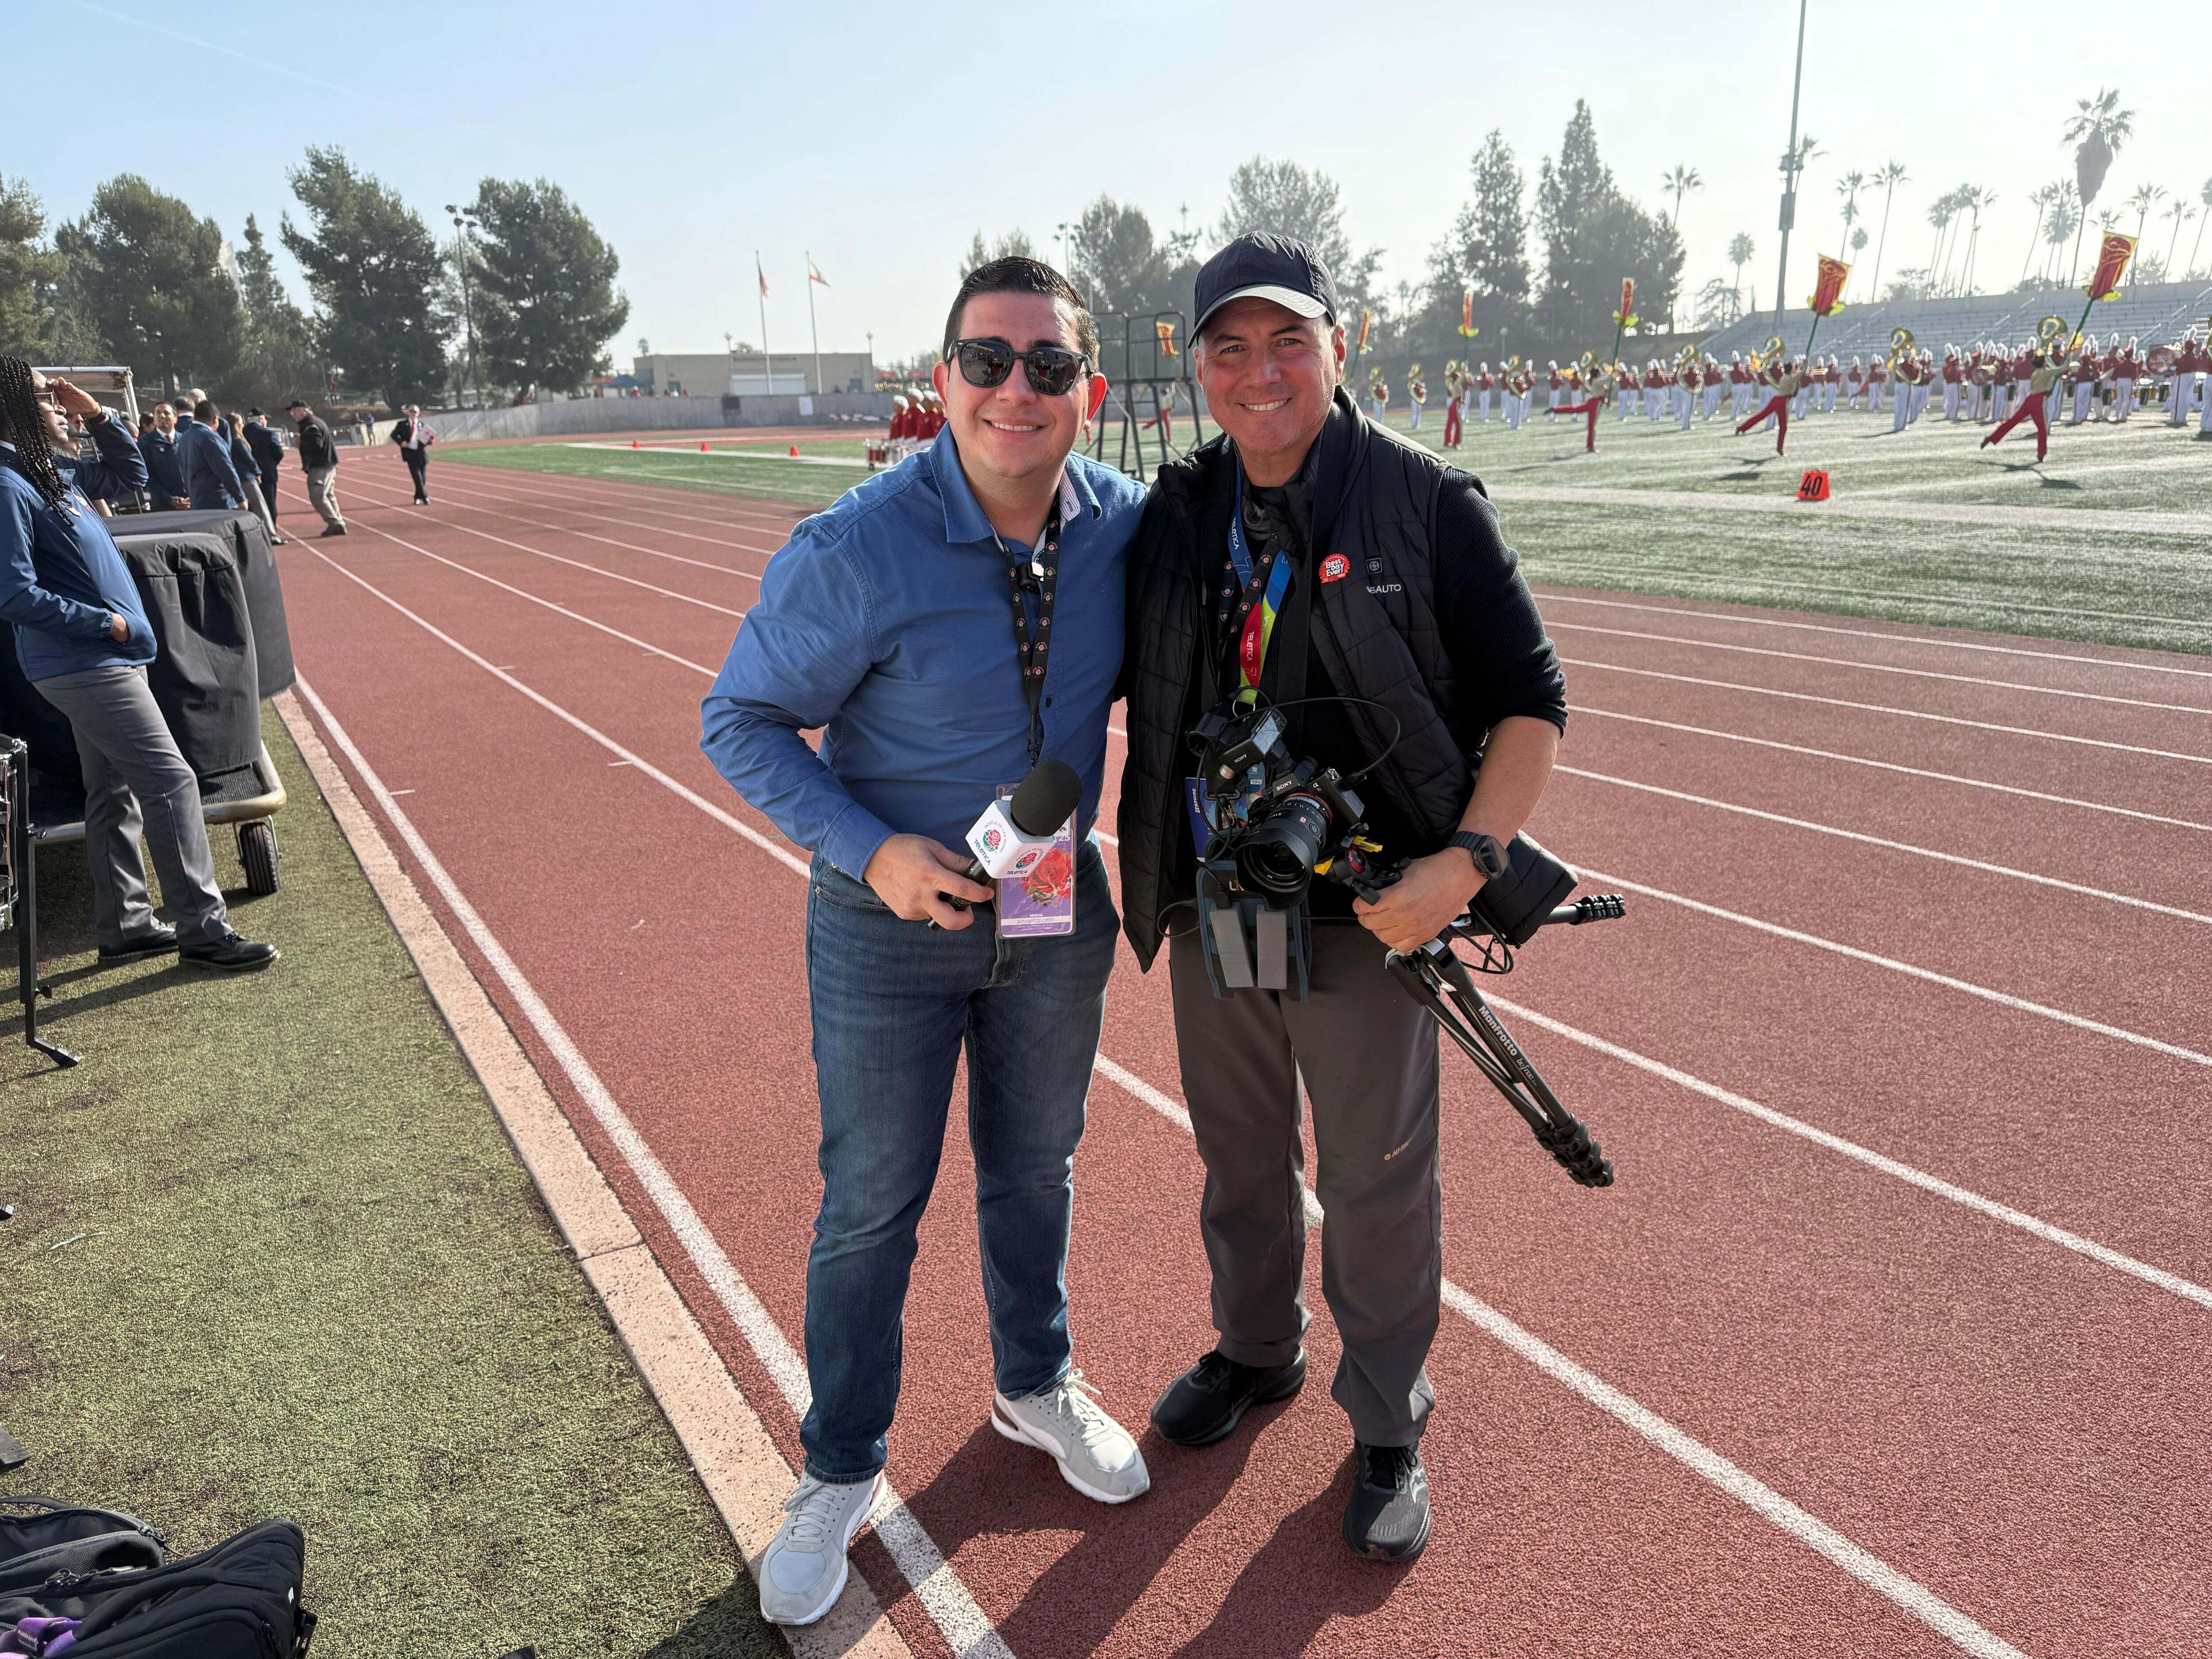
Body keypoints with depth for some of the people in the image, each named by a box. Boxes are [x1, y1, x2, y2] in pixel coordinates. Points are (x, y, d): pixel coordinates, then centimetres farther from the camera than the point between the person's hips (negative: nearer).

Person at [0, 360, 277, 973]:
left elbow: (130, 473, 26)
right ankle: (202, 928, -7)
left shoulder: (54, 471, 11)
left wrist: (96, 415, 12)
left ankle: (123, 924, 23)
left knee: (115, 792, 14)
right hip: (84, 665, -10)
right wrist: (106, 622, -17)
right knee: (171, 783, -11)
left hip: (101, 659, 10)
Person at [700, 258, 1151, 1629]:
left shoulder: (1128, 525, -9)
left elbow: (1151, 676, 10)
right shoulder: (854, 553, -23)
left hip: (1059, 908, 4)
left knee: (1035, 1170, 21)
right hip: (893, 918, -3)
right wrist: (870, 850, -24)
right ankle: (842, 1471, 33)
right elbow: (740, 720, -13)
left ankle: (1036, 1387, 47)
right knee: (871, 1205, 9)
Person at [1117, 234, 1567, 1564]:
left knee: (1377, 1181, 10)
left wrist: (1466, 862, -20)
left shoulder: (1426, 502, -10)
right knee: (1239, 1154, 21)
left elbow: (1532, 703, -8)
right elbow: (1113, 677, 14)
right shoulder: (1175, 517, 3)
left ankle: (1388, 1429, 33)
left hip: (1368, 917, -4)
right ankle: (1259, 1352, 47)